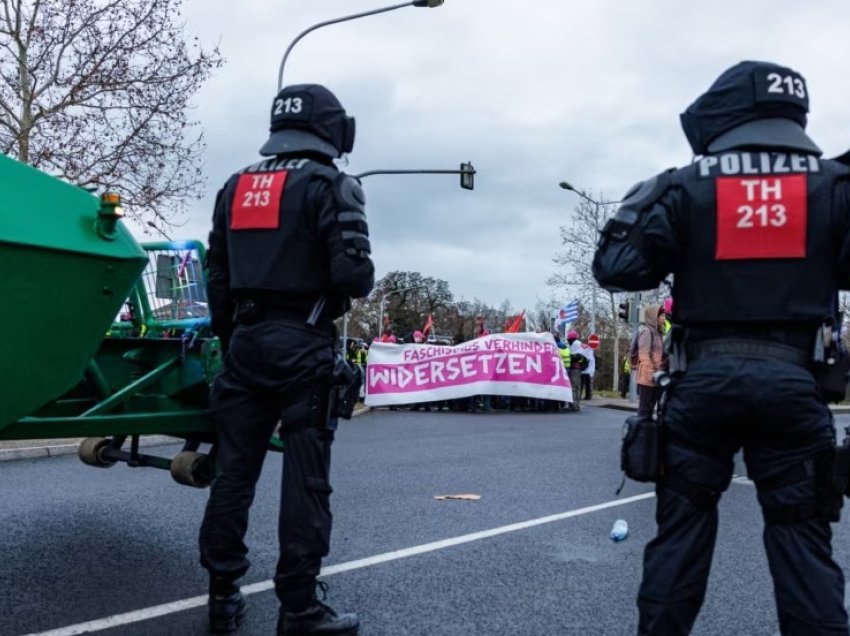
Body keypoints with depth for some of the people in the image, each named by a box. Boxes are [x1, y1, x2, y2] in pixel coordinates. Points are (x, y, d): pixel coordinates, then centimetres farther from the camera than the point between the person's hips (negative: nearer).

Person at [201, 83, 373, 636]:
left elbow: (217, 279, 15)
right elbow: (353, 272, -16)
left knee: (235, 468, 10)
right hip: (303, 343, -6)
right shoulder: (328, 184, -5)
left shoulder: (235, 187, 15)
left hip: (246, 340, 6)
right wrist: (360, 284, 7)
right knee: (305, 474, -1)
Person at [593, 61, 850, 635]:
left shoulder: (686, 186, -1)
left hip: (705, 378, 0)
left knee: (682, 524, 11)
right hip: (793, 381, 1)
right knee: (801, 533, 10)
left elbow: (617, 269, -2)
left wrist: (634, 208, 14)